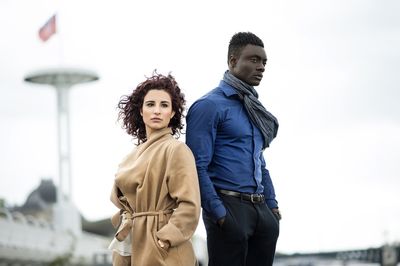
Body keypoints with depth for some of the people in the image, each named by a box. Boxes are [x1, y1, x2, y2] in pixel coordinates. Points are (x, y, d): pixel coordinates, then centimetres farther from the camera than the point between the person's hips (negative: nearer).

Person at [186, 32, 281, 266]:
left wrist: (272, 203, 16)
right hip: (228, 206, -8)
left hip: (261, 209, 8)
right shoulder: (210, 105, -6)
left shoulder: (254, 108, 20)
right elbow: (197, 167, -13)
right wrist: (217, 212, -18)